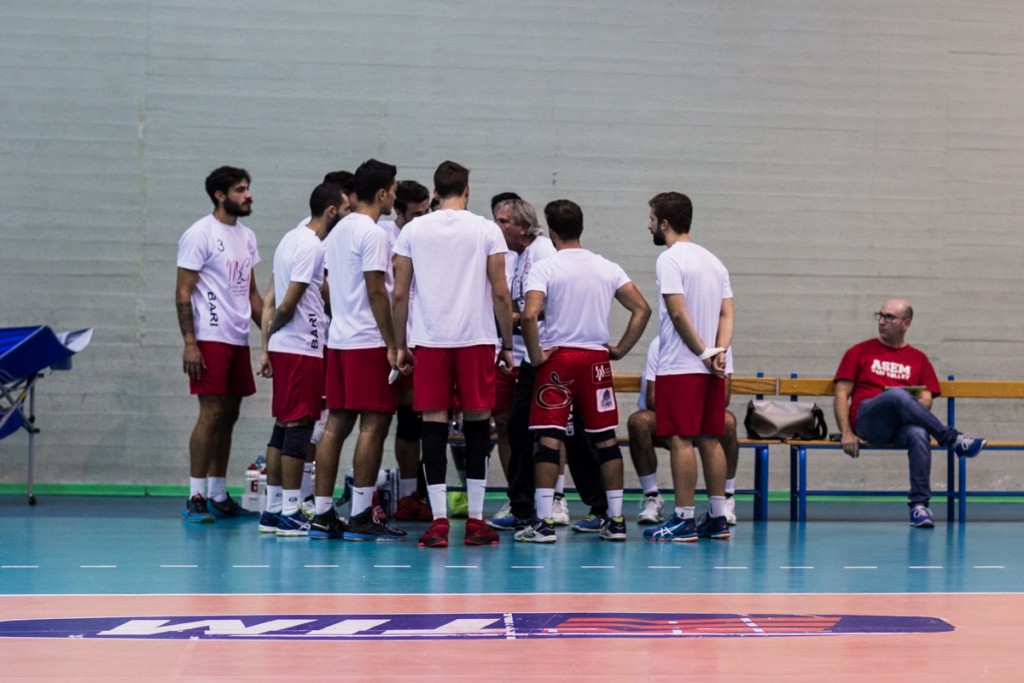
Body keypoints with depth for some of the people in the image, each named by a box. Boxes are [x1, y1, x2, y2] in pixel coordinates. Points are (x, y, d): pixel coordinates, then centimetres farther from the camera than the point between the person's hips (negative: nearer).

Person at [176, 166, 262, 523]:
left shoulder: (247, 237, 15)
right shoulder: (200, 234, -9)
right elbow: (183, 293, -11)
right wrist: (189, 342, -18)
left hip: (239, 339, 8)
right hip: (210, 339, -8)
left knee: (229, 414, 10)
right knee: (211, 413, -9)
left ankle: (219, 496, 16)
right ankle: (195, 498, -5)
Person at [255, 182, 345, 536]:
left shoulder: (293, 238, 15)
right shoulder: (312, 246, -14)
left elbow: (272, 299, 14)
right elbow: (288, 304, -16)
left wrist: (265, 346, 13)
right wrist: (273, 329, 4)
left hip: (283, 347, 9)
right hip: (303, 348, -9)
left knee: (284, 426, 11)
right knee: (298, 426, -5)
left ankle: (272, 509, 14)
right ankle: (290, 512, -2)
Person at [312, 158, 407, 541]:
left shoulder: (337, 232, 16)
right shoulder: (372, 234, -11)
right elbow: (376, 292, -15)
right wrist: (392, 345, -13)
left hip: (338, 338, 9)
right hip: (368, 341, -9)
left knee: (337, 423, 8)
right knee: (374, 424, -7)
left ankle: (322, 514, 8)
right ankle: (361, 517, -8)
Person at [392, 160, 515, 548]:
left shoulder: (413, 230, 6)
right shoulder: (487, 230, 2)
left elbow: (399, 294, 5)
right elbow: (501, 294, 0)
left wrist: (400, 346, 12)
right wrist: (507, 345, 7)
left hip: (429, 340, 1)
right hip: (477, 339, -1)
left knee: (434, 423, 1)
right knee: (477, 422, 6)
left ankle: (438, 522, -3)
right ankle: (476, 522, 7)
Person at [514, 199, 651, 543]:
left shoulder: (544, 268, -6)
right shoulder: (607, 268, 7)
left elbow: (529, 315, -20)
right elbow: (642, 309, 4)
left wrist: (535, 354, -9)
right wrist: (621, 348, 9)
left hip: (557, 358, -4)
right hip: (597, 359, 4)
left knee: (548, 438, -2)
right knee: (606, 439, 9)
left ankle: (543, 522, -6)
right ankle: (616, 520, 11)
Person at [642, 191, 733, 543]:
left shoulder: (670, 259, -8)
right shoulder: (713, 260, 16)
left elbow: (678, 312, -16)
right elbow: (728, 314, 9)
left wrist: (704, 352, -10)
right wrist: (719, 352, -2)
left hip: (680, 367, -8)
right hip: (712, 368, 8)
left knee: (681, 440, -6)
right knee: (710, 440, 9)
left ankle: (684, 519, -6)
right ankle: (717, 518, 10)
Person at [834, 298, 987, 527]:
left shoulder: (918, 359, 21)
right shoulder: (859, 352, 16)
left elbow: (926, 400, 12)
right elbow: (841, 396, 8)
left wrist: (912, 408, -14)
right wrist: (846, 433, -7)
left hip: (901, 426, 2)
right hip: (866, 421, -2)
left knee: (919, 435, -38)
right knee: (897, 394, -36)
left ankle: (919, 505, -40)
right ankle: (954, 439, -32)